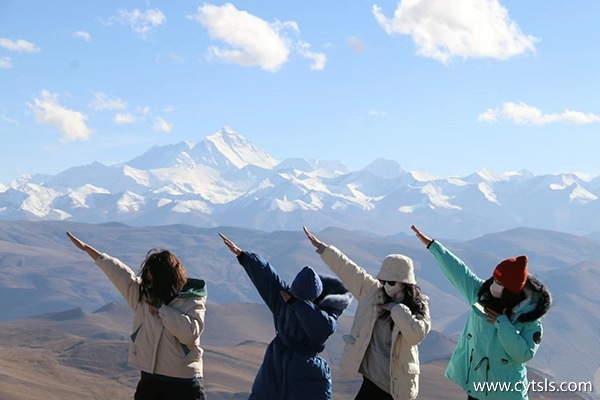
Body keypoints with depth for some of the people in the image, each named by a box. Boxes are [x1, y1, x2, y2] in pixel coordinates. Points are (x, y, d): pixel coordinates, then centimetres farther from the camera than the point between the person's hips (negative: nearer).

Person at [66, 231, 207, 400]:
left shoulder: (192, 302, -8)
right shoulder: (143, 294, 6)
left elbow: (189, 332, -24)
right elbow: (117, 271, 13)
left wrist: (161, 308, -15)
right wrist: (86, 248, 20)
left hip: (184, 385, -5)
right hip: (150, 380, 5)